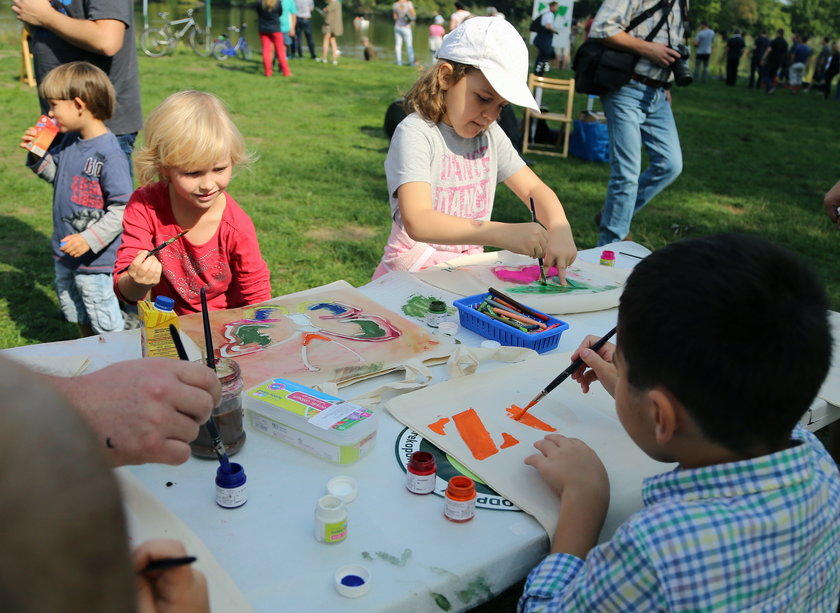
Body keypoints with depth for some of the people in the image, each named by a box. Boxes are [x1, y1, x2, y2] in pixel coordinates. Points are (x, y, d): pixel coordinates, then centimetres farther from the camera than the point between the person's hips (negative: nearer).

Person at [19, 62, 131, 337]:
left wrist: (90, 239, -27)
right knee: (78, 318, 25)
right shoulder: (69, 142, 3)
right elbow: (54, 174, 20)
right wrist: (37, 154, 2)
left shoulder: (109, 154, -24)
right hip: (65, 254, 9)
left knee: (106, 327, 4)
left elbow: (122, 209, -25)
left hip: (96, 261, -9)